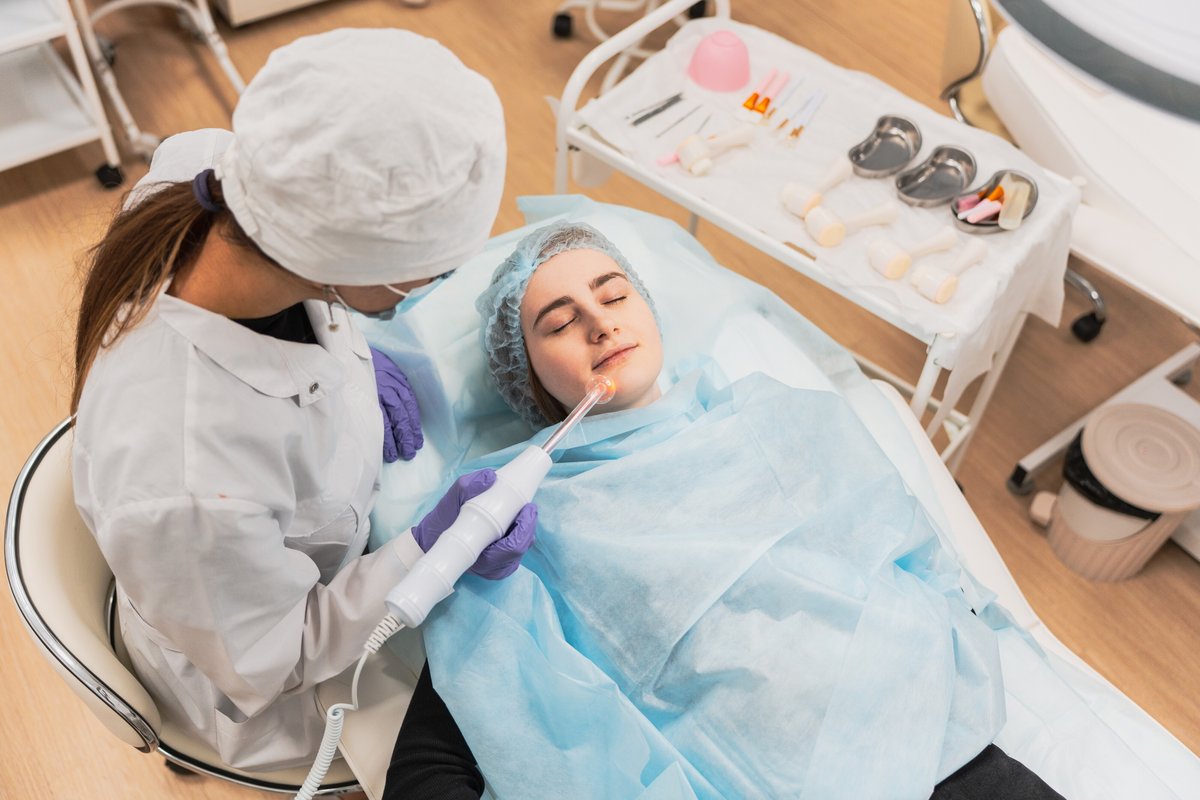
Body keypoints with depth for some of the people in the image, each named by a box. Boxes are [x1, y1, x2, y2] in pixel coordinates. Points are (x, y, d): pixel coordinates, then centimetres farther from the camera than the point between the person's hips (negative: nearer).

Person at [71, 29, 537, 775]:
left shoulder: (206, 167, -29)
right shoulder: (189, 489, -47)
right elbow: (271, 662, -25)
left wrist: (354, 356, -13)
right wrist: (427, 555, -30)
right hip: (279, 685, -5)